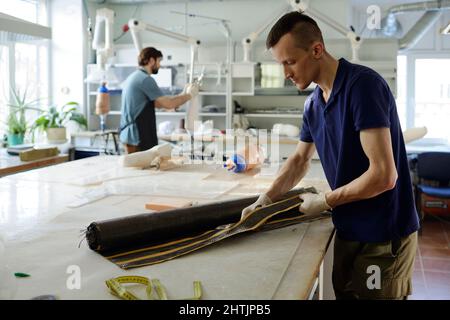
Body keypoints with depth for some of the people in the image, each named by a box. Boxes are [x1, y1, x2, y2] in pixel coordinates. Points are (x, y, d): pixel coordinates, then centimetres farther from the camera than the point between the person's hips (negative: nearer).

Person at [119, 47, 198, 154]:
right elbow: (168, 104, -17)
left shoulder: (133, 77, 17)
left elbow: (157, 103, 18)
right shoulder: (145, 79, -14)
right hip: (139, 138, -10)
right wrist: (189, 95, -2)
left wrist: (183, 95, 15)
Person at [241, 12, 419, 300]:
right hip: (348, 230, 8)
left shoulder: (363, 84, -21)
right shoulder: (313, 103, 4)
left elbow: (383, 175, -26)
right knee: (344, 293, 19)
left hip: (384, 235, -7)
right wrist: (266, 199, 5)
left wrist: (325, 201, -13)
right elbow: (300, 160, 17)